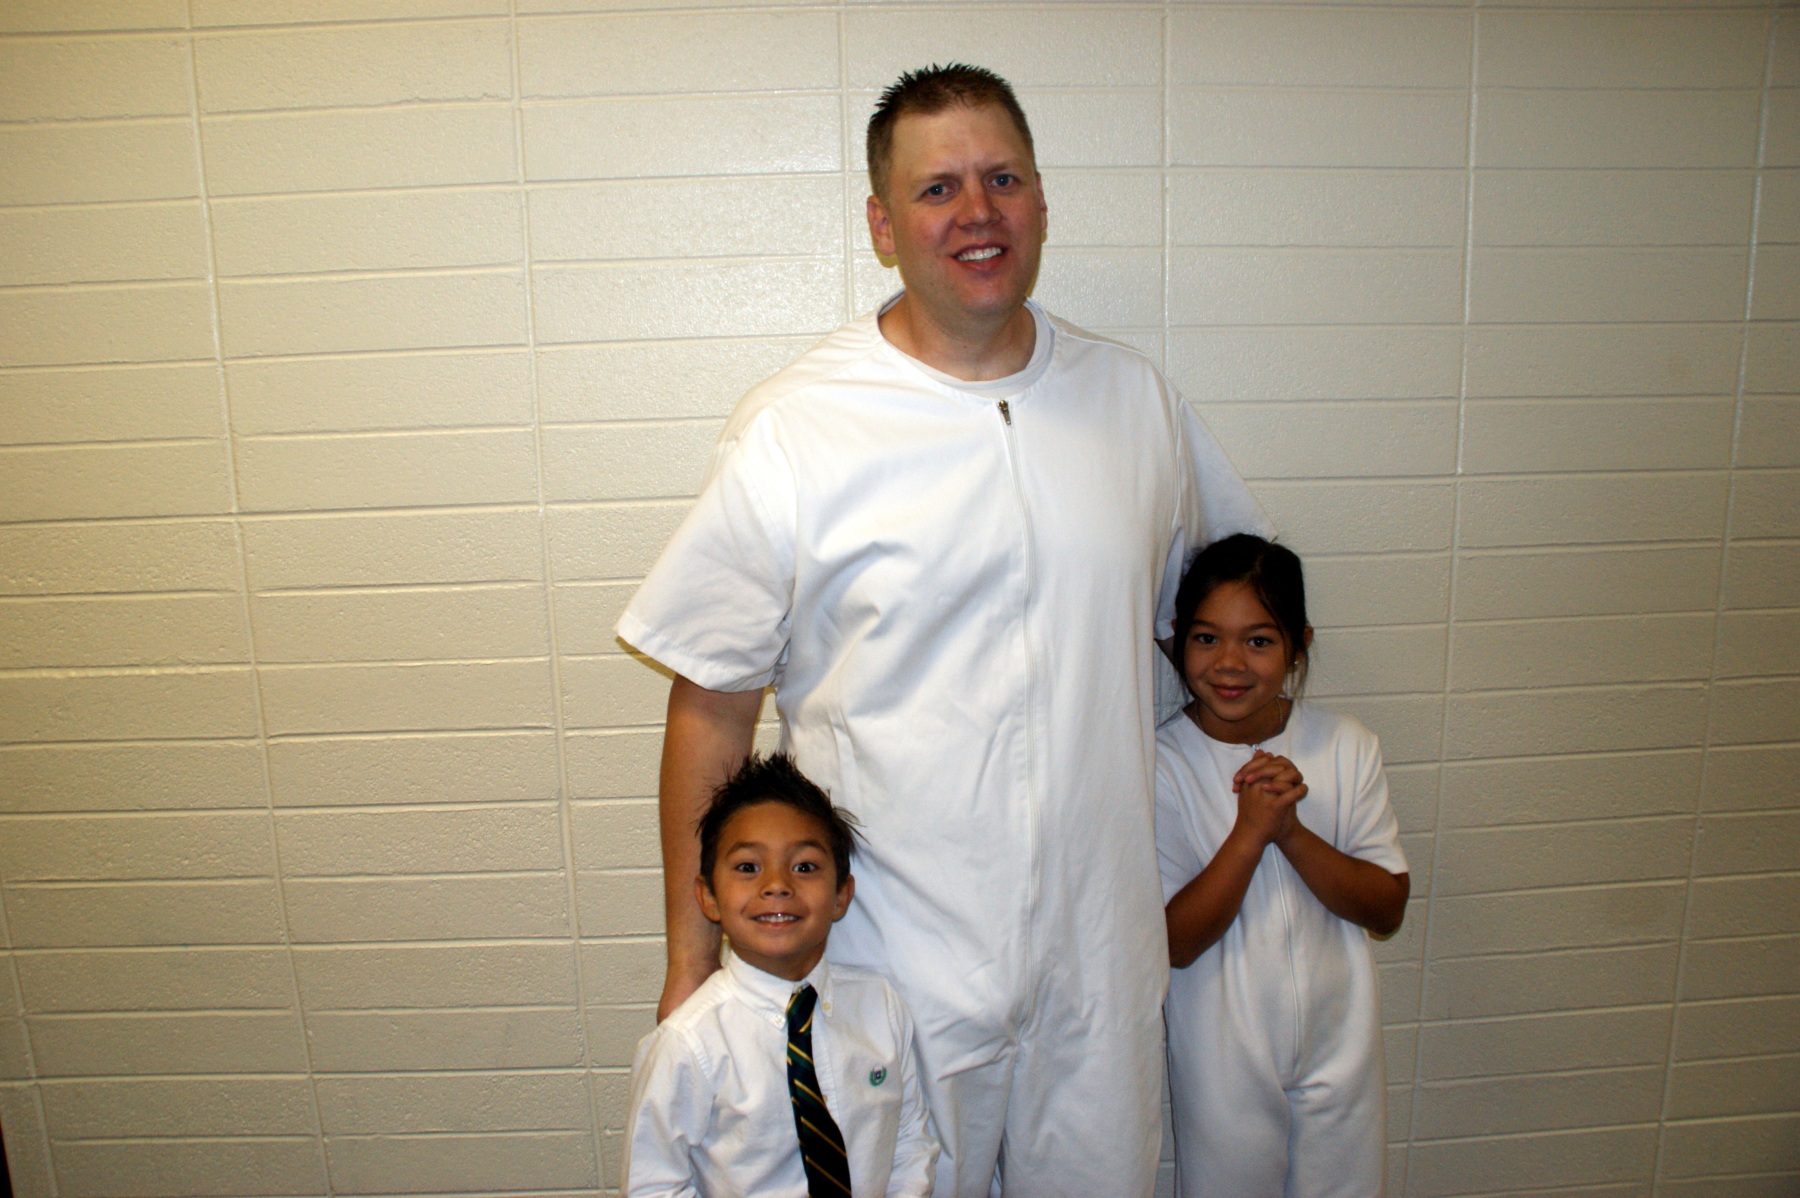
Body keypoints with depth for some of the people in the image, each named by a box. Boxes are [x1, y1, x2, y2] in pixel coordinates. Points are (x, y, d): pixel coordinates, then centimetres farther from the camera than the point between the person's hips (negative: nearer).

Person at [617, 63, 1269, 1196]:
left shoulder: (1135, 397, 0)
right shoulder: (788, 432, -13)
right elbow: (712, 710, -9)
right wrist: (692, 964, -6)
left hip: (1100, 961, 4)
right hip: (892, 972, -3)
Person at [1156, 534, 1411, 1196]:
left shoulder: (1347, 746, -8)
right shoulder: (1162, 766, -17)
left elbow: (1387, 908, -7)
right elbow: (1176, 941, -17)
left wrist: (1292, 831, -22)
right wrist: (1250, 832, -28)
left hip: (1338, 1042, 3)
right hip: (1225, 1058, -2)